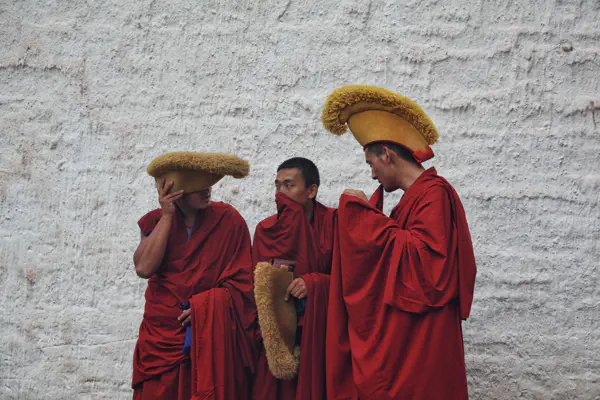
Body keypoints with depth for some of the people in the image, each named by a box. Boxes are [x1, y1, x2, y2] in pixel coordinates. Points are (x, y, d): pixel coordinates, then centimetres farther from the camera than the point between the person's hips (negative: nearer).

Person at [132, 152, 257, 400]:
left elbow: (241, 283, -2)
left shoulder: (228, 220, -2)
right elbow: (144, 268, -13)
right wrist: (167, 216, -10)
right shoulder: (156, 221, 5)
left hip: (214, 335, -2)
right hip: (163, 335, 2)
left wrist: (203, 305, -16)